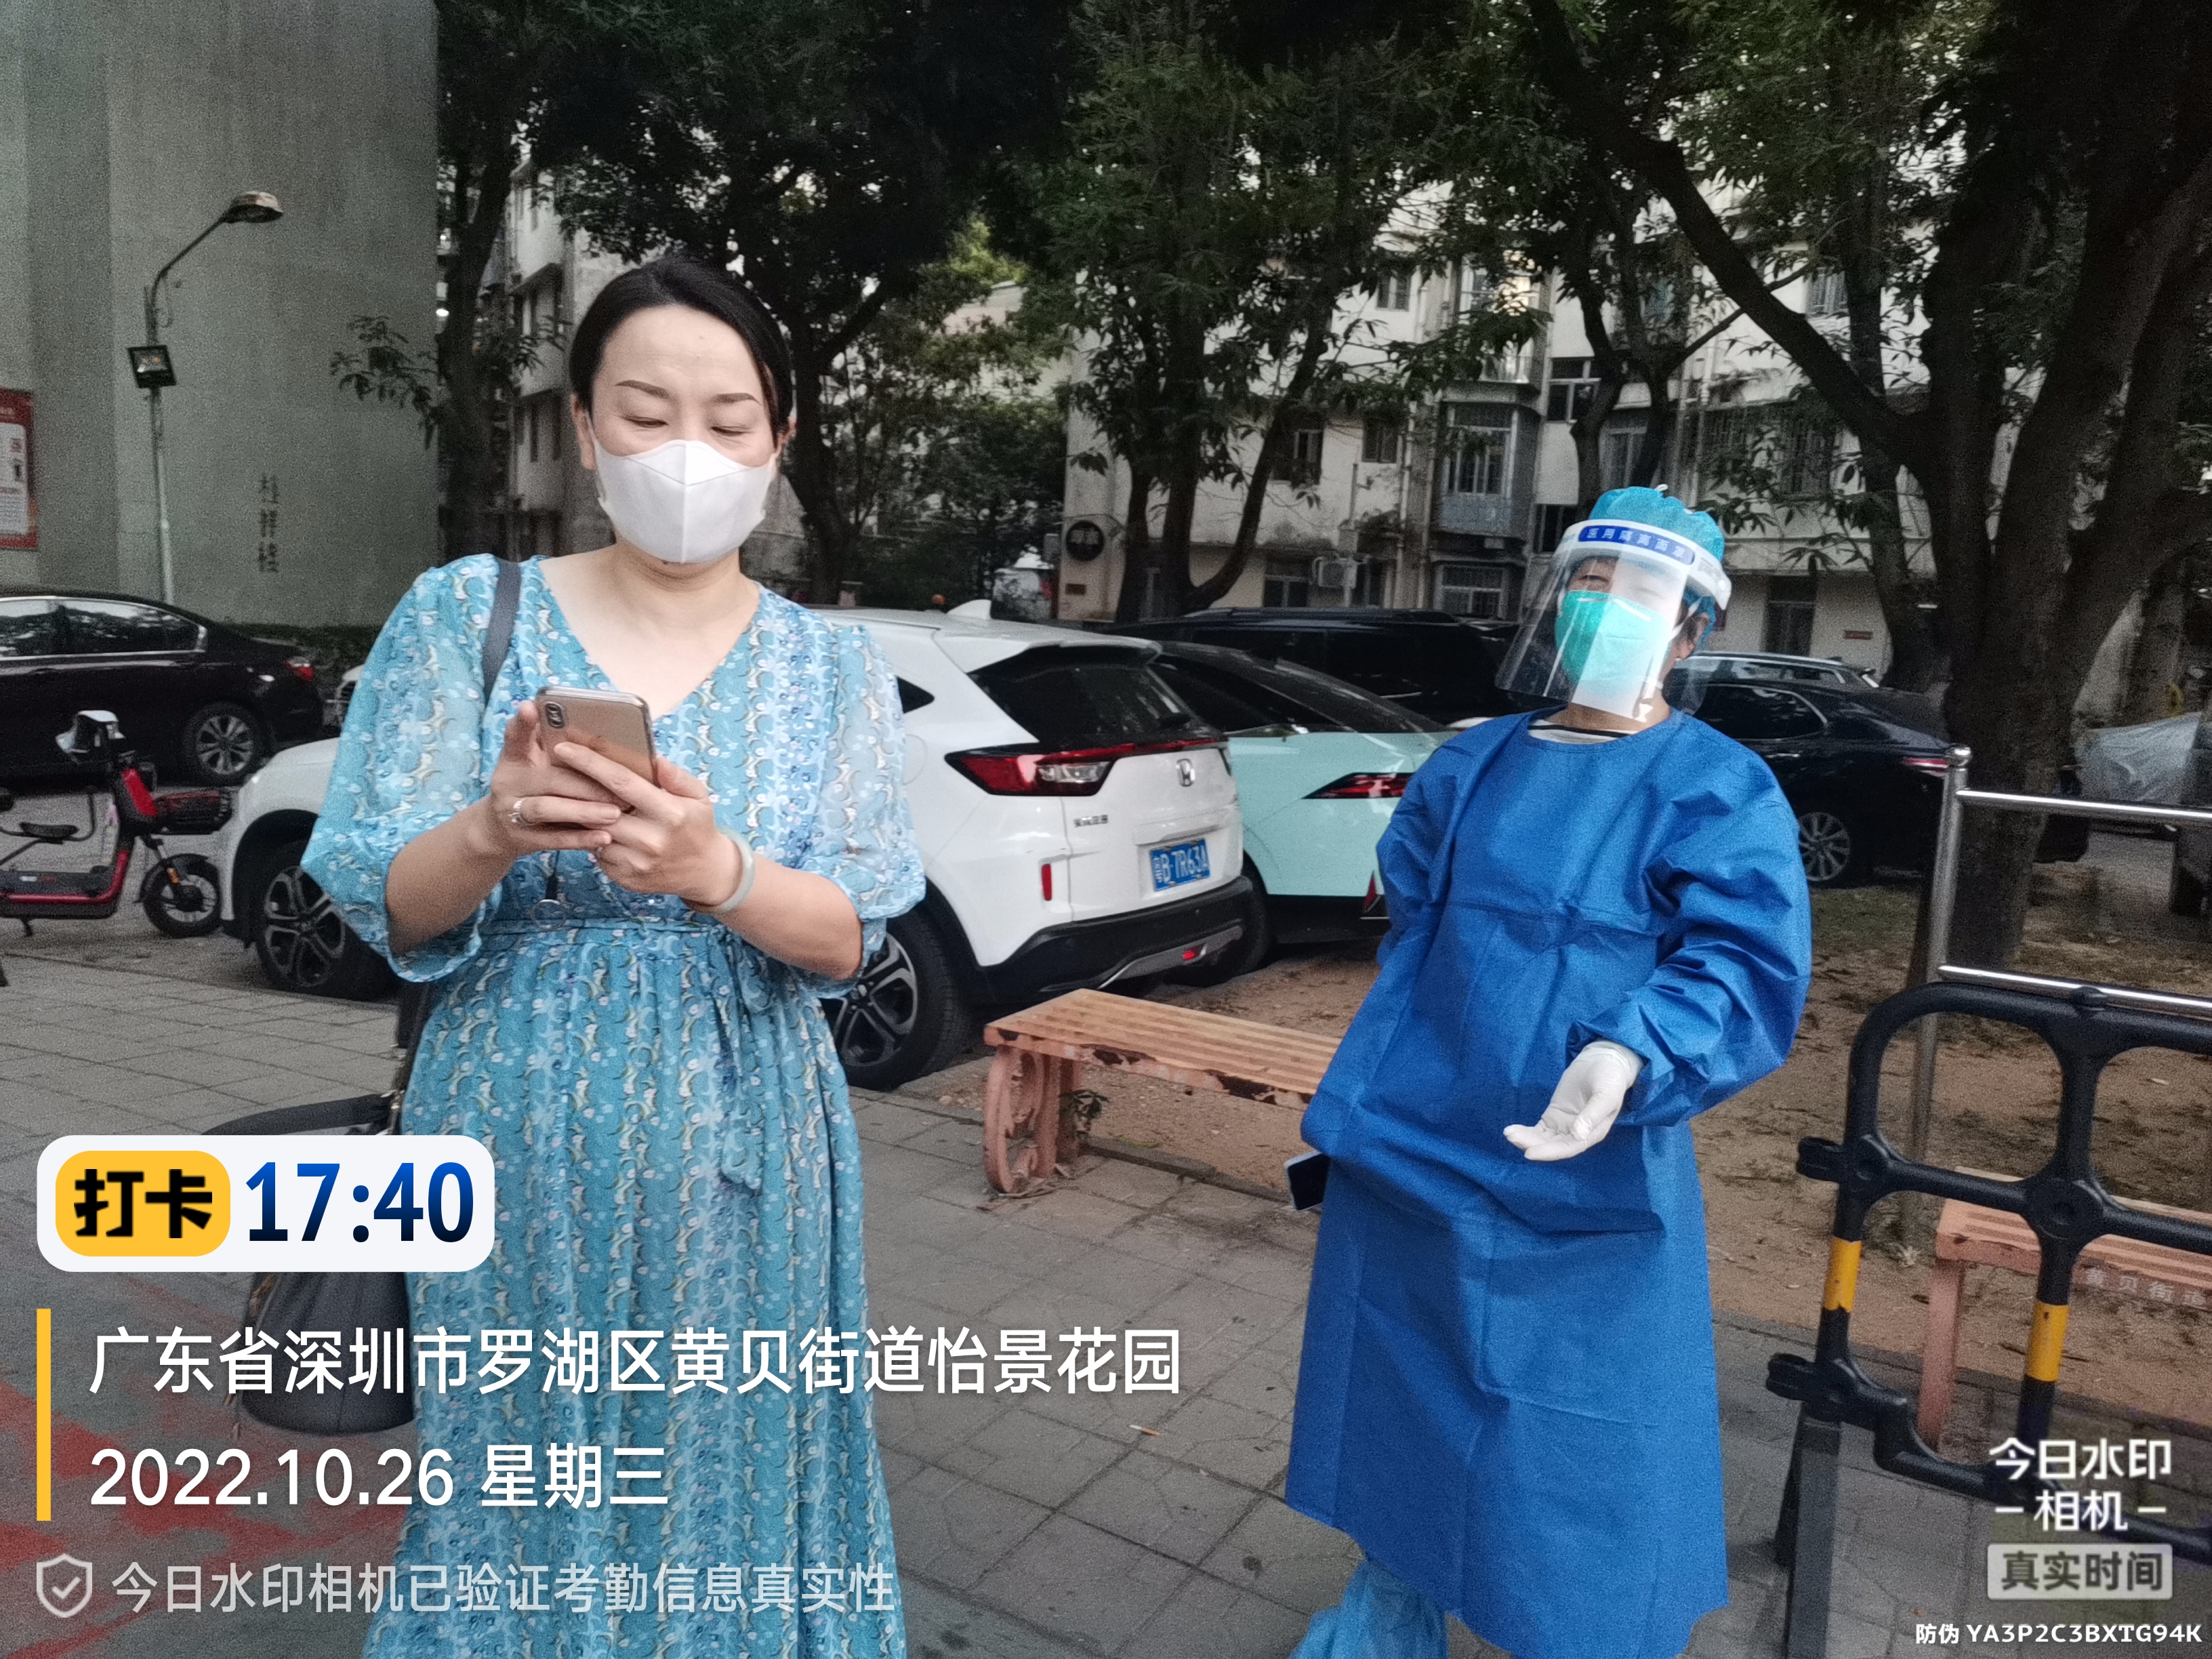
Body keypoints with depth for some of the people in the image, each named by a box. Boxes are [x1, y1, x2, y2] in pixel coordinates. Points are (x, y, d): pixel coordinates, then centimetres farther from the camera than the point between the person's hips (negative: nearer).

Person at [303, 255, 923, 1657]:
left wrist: (712, 869, -26)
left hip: (740, 1154, 1)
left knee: (727, 1472, 12)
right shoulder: (467, 614, -3)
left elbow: (851, 936, -6)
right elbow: (379, 904, -4)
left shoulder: (833, 667, -1)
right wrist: (493, 833, -26)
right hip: (520, 1143, 0)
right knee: (521, 1479, 13)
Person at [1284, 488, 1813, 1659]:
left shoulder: (1718, 792, -9)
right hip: (1403, 1160, 6)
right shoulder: (1470, 764, 7)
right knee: (1397, 1413, 21)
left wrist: (1629, 1057, -38)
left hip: (1580, 1199, -5)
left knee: (1571, 1468, 6)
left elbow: (1748, 972, -20)